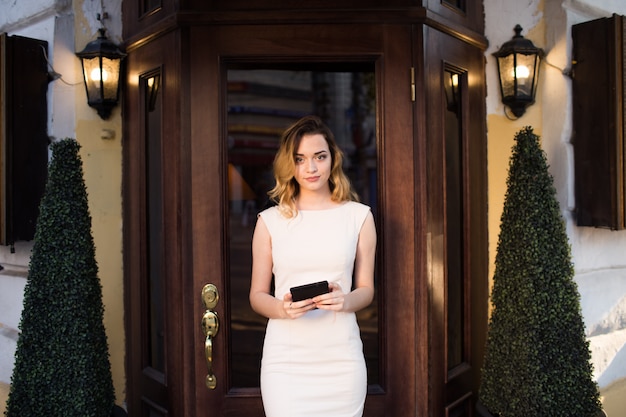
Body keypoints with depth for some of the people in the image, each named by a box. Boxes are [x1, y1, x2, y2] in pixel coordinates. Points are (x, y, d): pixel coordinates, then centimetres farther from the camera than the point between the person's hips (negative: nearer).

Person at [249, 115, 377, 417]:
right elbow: (257, 295, 5)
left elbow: (367, 289, 7)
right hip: (285, 359, 0)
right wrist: (282, 308, -16)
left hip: (341, 357, 1)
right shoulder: (270, 220, 2)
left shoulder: (359, 216, 3)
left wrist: (346, 301, -14)